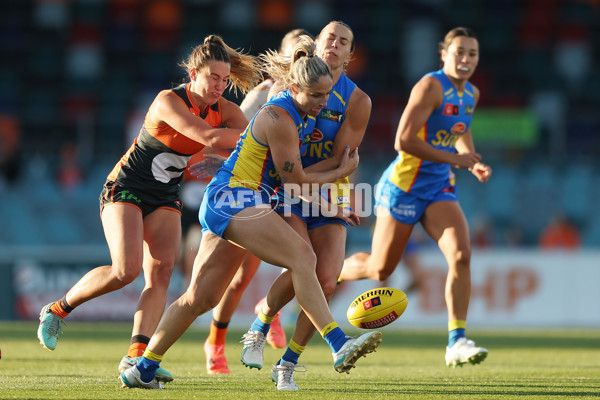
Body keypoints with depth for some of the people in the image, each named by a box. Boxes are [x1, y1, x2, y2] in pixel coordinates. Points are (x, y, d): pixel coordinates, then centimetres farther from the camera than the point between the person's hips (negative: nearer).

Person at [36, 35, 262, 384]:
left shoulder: (224, 110, -2)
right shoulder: (168, 102, -22)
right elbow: (209, 137, -34)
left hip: (165, 198, 6)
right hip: (125, 189, -6)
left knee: (161, 272, -16)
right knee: (127, 269, -22)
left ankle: (136, 355, -25)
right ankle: (58, 309, 1)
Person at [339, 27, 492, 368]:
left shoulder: (471, 94, 8)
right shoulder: (431, 86, -17)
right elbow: (404, 140, -25)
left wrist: (474, 163, 12)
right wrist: (454, 159, -22)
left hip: (441, 188, 6)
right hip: (404, 185, -6)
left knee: (461, 254, -17)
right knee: (379, 269, 5)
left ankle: (457, 342, -16)